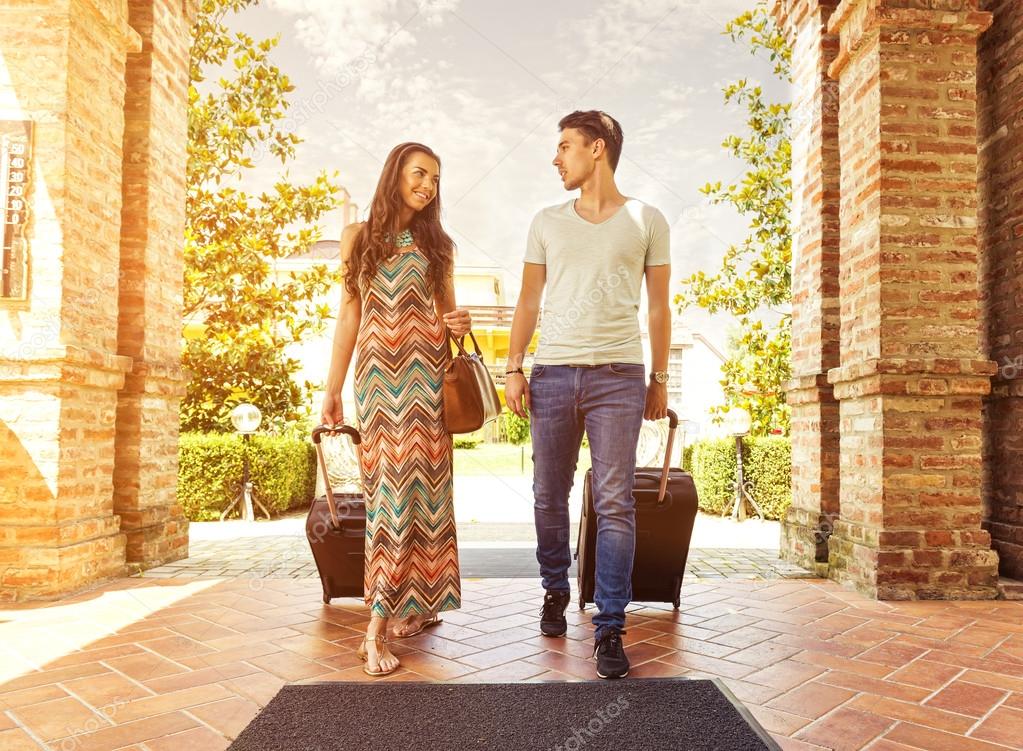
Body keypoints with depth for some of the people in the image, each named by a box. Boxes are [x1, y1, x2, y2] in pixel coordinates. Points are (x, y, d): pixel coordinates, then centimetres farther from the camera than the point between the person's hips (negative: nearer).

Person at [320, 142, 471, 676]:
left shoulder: (438, 243, 15)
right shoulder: (359, 237, 12)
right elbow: (349, 316, 9)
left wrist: (459, 323, -5)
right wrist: (332, 388, 4)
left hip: (425, 373, 1)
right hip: (377, 372, -1)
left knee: (416, 482, -6)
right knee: (389, 486, -4)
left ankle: (398, 615, -2)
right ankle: (392, 617, 6)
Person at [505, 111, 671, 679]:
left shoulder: (647, 221, 8)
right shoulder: (547, 222, 14)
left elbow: (659, 306, 10)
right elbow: (529, 301, 13)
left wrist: (660, 379, 6)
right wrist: (514, 367, 2)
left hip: (619, 375, -2)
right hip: (552, 373, 3)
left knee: (616, 503, -4)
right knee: (549, 497, 8)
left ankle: (611, 629, 4)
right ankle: (556, 592, 30)